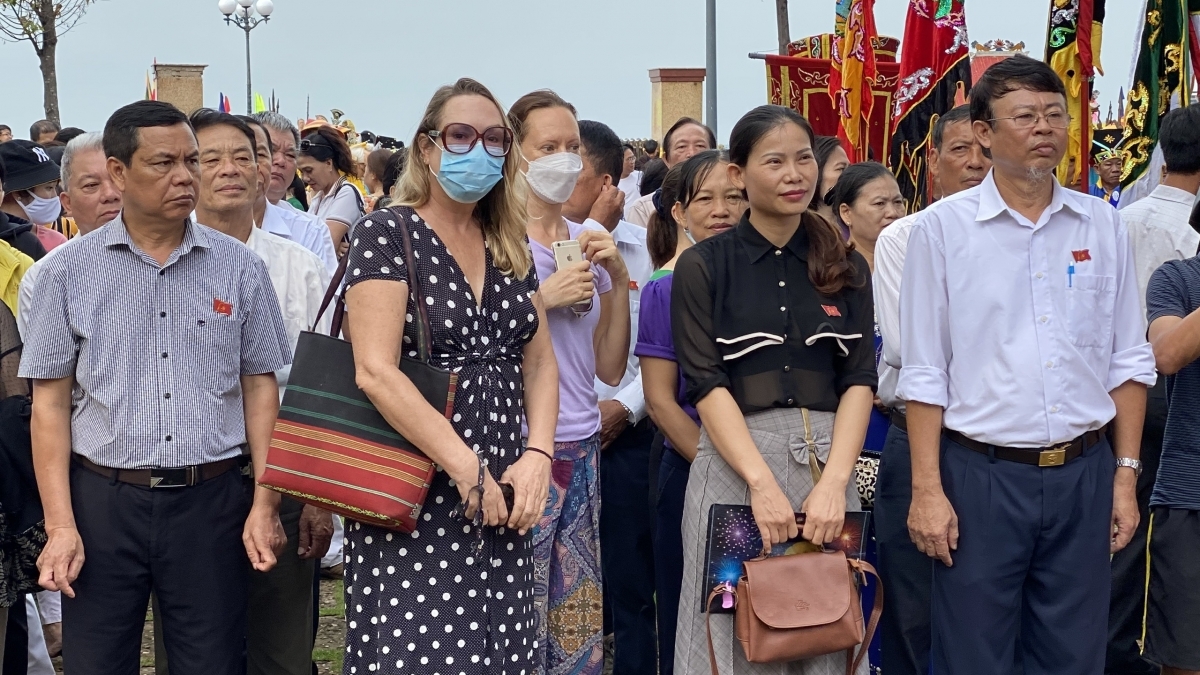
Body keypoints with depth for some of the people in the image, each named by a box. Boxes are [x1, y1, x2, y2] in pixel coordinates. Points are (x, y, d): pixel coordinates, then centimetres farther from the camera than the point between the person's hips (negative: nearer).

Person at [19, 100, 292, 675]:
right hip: (102, 501, 0)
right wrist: (60, 525, -6)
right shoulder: (69, 272, 1)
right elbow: (50, 403, 1)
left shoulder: (238, 267, 4)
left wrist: (265, 503, -2)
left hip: (212, 502, 1)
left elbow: (260, 388, 6)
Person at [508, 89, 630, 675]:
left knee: (581, 625, 8)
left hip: (582, 450, 6)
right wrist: (543, 300, -16)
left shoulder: (590, 243, 11)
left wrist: (618, 281, -1)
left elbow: (610, 369, 10)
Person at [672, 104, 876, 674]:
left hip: (828, 458, 3)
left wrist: (834, 481, -12)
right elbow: (707, 384, -7)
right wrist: (763, 482, -18)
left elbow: (860, 379, 2)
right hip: (734, 458, -2)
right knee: (738, 629, 5)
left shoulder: (845, 267, 8)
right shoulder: (703, 266, -1)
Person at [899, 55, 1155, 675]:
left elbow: (1127, 362, 9)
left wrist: (1126, 475, 4)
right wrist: (927, 489, -8)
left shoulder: (1102, 226, 6)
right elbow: (924, 373, -3)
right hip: (981, 475, -3)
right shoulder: (942, 228, -3)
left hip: (1084, 474, 3)